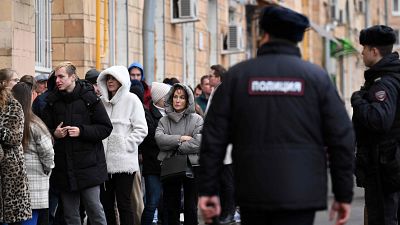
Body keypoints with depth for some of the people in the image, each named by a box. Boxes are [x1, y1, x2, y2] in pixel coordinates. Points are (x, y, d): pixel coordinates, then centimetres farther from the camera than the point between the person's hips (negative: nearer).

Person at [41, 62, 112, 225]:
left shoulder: (89, 99, -4)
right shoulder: (52, 101, 7)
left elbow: (106, 128, -5)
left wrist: (82, 131, -16)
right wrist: (54, 134, -9)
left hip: (88, 166, -4)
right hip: (63, 167, 4)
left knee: (94, 209, -3)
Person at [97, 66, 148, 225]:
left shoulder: (131, 100, -1)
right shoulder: (101, 101, 11)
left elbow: (141, 129, -5)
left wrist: (126, 144, -11)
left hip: (124, 161, -5)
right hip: (104, 161, 5)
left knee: (124, 203, -4)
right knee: (105, 203, 8)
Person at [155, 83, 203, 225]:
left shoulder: (197, 120, 1)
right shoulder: (164, 120, 9)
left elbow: (199, 143, -14)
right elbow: (159, 138, -9)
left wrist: (175, 147, -12)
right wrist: (181, 138, -15)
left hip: (191, 168, -2)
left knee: (191, 208, 4)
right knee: (171, 207, 8)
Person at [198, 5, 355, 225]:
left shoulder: (236, 75, 5)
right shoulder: (316, 77, 2)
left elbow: (214, 137, 1)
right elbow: (341, 138, -1)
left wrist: (208, 190, 5)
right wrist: (343, 195, 5)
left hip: (252, 193, 2)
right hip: (300, 195, -2)